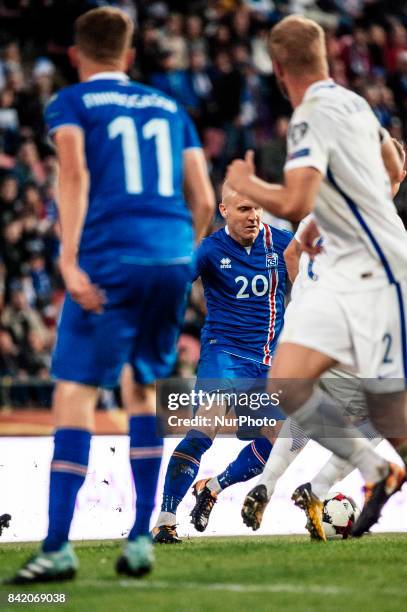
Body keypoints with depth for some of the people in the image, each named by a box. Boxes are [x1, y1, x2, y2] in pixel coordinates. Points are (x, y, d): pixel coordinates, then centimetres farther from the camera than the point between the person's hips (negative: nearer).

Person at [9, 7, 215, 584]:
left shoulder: (71, 103, 8)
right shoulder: (169, 108, 21)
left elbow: (74, 175, -10)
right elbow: (204, 201, 15)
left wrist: (70, 260, -17)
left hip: (112, 258, -5)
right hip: (174, 258, 5)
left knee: (75, 390, -4)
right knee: (144, 388, 19)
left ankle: (58, 545, -13)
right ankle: (141, 537, 14)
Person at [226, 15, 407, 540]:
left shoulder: (312, 116, -17)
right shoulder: (353, 102, 10)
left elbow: (292, 204, -28)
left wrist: (244, 183, -8)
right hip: (346, 273, 9)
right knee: (287, 382, -5)